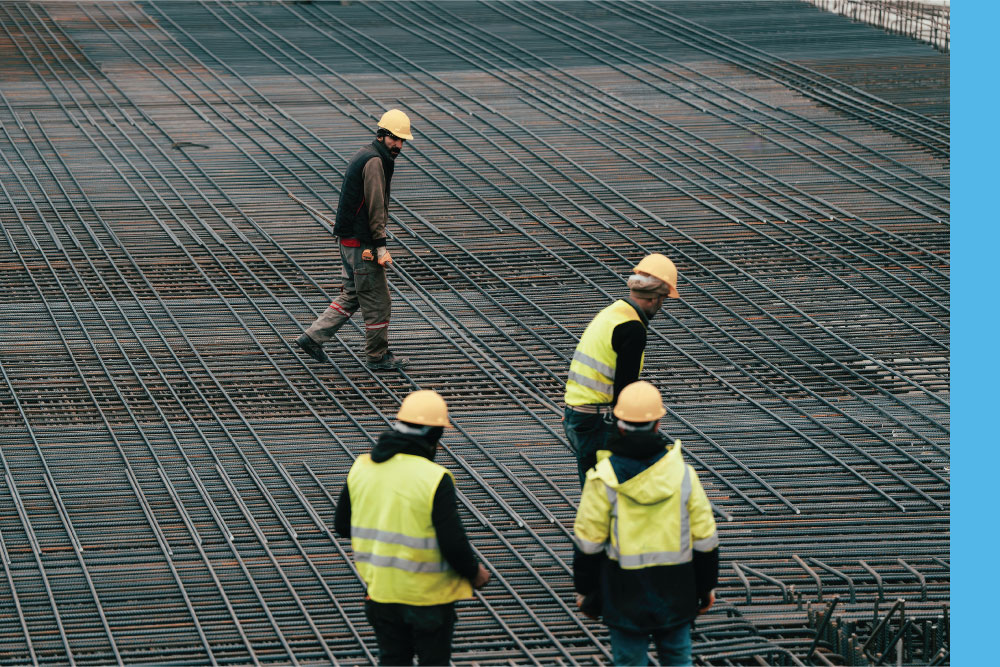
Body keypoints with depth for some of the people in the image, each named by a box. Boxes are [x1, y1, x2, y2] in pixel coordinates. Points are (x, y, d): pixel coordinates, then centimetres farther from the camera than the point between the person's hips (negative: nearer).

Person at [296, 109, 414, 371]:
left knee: (352, 295, 16)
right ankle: (377, 356, 8)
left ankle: (313, 337, 14)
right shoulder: (375, 161, -16)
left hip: (349, 240, 10)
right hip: (362, 244, -10)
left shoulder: (364, 155, 15)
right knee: (376, 300, 0)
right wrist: (381, 247, -21)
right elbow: (375, 206, -21)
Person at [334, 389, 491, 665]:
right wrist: (475, 573, -1)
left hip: (380, 590, 5)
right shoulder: (435, 479, -21)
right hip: (428, 592, -5)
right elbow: (453, 544, -20)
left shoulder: (361, 469, -4)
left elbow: (342, 525, 7)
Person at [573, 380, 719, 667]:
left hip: (624, 591, -2)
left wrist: (585, 589, 4)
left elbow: (588, 542, -9)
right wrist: (706, 586, 12)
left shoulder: (604, 478, -13)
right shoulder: (682, 473, -7)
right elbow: (704, 539, -1)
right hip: (675, 590, 2)